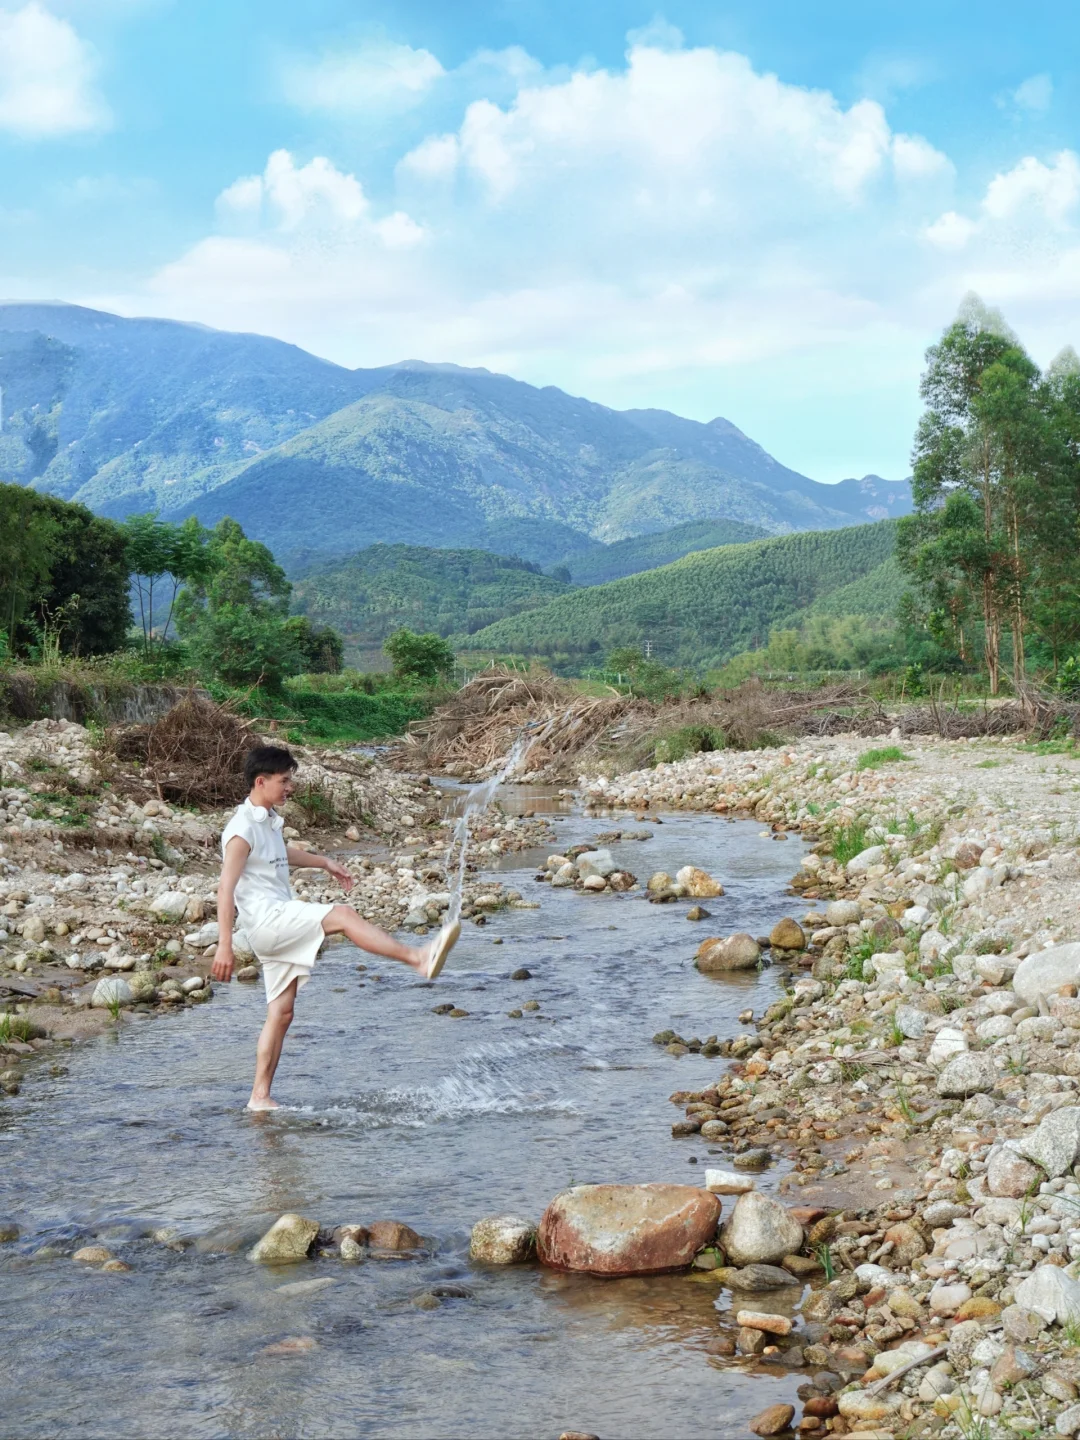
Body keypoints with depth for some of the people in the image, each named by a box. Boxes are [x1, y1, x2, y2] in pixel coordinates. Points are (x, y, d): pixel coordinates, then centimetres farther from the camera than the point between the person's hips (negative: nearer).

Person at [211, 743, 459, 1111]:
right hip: (265, 918, -10)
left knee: (281, 1012, 7)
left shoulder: (269, 820, 15)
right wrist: (225, 946, -23)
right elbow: (226, 890, -18)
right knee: (342, 915, -24)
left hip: (281, 925, 10)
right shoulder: (243, 829, -13)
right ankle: (418, 958, -31)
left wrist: (324, 862, 39)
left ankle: (260, 1097, 10)